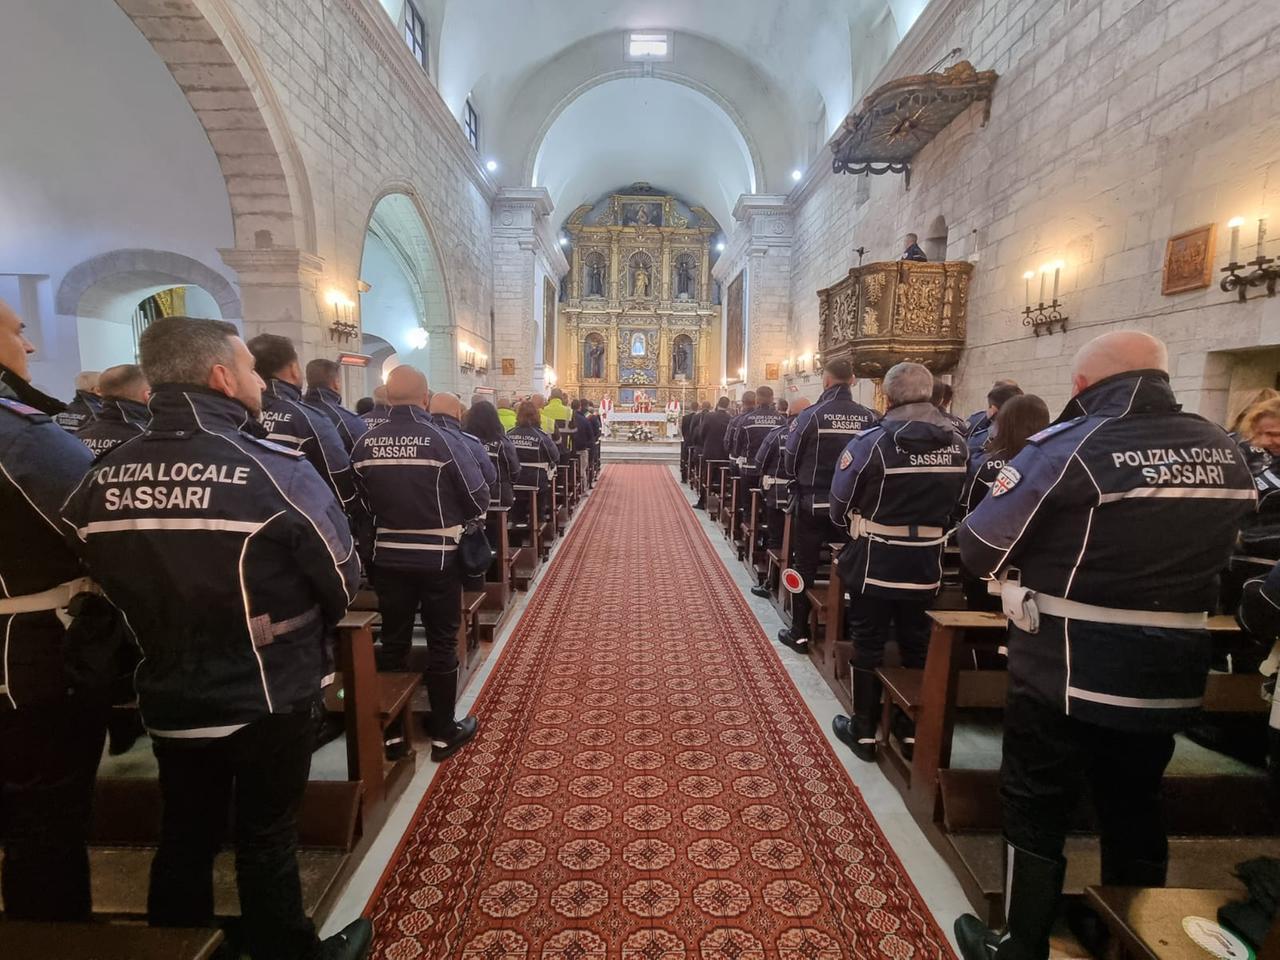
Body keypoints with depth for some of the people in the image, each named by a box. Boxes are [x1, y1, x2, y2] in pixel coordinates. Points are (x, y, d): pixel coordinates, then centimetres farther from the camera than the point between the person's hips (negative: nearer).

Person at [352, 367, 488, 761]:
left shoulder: (365, 443, -5)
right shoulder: (445, 439, -15)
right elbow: (479, 499, -10)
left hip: (387, 558, 4)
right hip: (438, 558, -3)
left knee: (393, 642, 17)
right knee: (441, 644, 9)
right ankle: (444, 733, 20)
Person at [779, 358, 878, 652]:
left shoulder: (812, 415, -12)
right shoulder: (869, 417, -4)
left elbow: (790, 461, -7)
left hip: (813, 504, -3)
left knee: (804, 568, 8)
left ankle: (799, 633, 15)